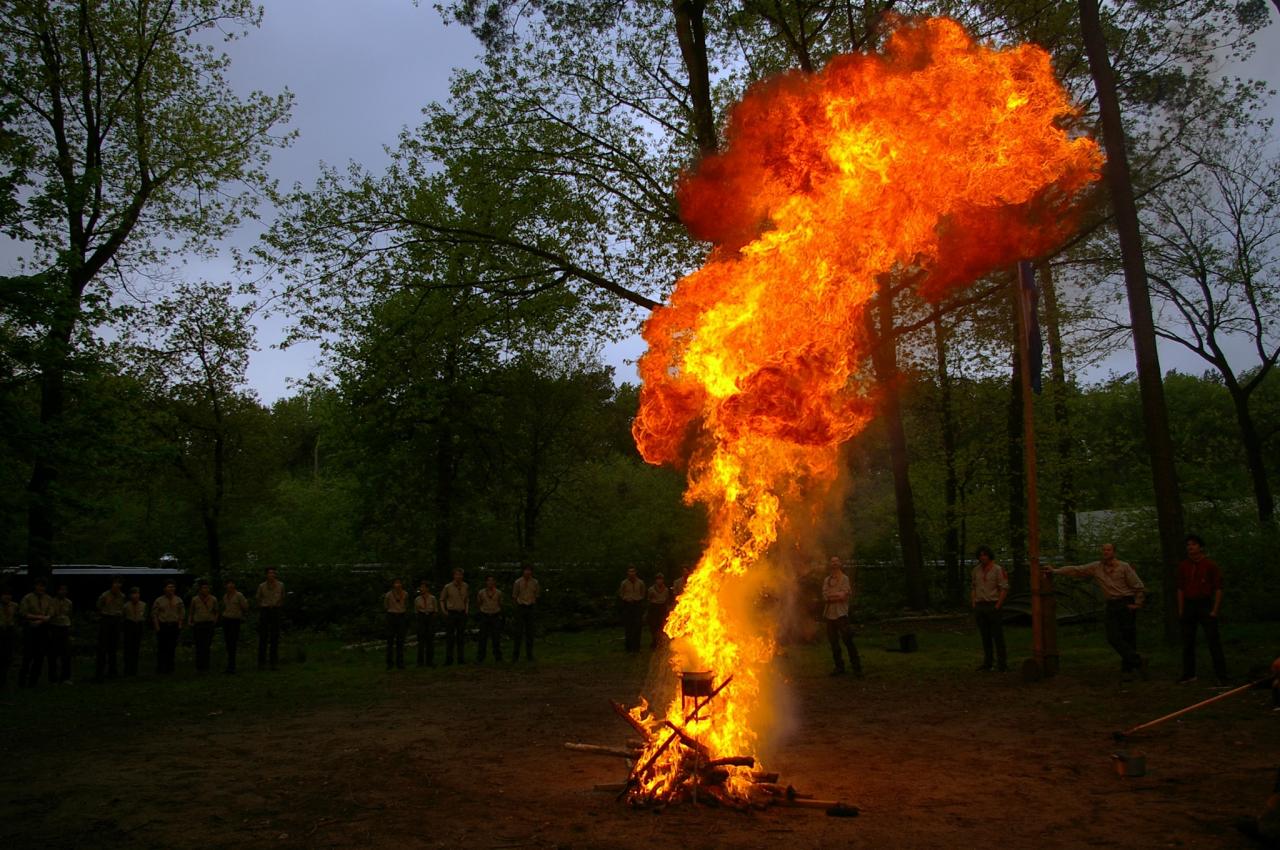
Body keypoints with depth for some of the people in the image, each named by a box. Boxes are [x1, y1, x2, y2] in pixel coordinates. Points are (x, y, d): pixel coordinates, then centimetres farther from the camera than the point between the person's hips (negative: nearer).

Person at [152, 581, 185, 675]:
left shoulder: (178, 600, 9)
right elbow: (154, 614, 2)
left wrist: (180, 624, 3)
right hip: (163, 626, -2)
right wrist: (157, 626, -5)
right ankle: (160, 668, 2)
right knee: (162, 647, -5)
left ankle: (169, 667, 10)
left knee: (172, 648, 2)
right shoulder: (159, 601, 2)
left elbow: (182, 613, 12)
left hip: (174, 626, 2)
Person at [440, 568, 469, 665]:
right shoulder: (448, 587, -4)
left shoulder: (465, 586, 5)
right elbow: (442, 600, 7)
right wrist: (444, 611, -1)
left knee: (461, 636, 6)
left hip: (462, 614, 3)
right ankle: (449, 658, 3)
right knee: (450, 636, -2)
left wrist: (466, 610, 9)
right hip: (451, 613, -3)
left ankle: (460, 658, 11)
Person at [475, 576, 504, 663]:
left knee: (496, 638, 4)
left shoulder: (498, 593, -1)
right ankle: (479, 658, 7)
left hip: (496, 616, 1)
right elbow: (479, 602, 13)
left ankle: (498, 657, 15)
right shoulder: (481, 592, -2)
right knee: (483, 637, 0)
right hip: (485, 616, 0)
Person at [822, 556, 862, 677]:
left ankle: (856, 667, -5)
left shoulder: (844, 578, 3)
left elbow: (843, 595, -10)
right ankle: (839, 667, 16)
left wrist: (831, 596, -4)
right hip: (829, 614, 5)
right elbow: (825, 596, 0)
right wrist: (837, 595, -7)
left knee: (847, 639, -11)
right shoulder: (826, 580, 14)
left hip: (841, 614, -5)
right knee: (833, 642, 7)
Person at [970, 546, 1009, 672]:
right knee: (985, 636, 7)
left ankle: (1002, 663, 4)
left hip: (993, 606, -5)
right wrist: (973, 604, 4)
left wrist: (998, 606, -15)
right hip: (980, 606, 5)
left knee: (997, 635, -2)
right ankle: (987, 663, 12)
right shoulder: (976, 570, 9)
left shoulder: (998, 569, -7)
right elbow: (973, 587, 14)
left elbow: (1004, 589, -10)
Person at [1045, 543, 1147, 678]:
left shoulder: (1124, 567, -4)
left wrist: (1137, 604, -7)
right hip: (1111, 605, 4)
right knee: (1113, 637, -5)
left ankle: (1127, 667, 3)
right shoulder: (1096, 567, 6)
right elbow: (1075, 570, 5)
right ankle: (1138, 661, 0)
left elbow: (1139, 587, -1)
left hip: (1127, 604, -4)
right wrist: (1055, 571, 0)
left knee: (1128, 637, -4)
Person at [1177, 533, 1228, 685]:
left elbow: (1218, 589, -4)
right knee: (1187, 642, 7)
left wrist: (1215, 610, -11)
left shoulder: (1210, 565, -3)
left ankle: (1221, 675, 2)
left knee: (1213, 641, -4)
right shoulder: (1183, 566, 9)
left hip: (1205, 605, -4)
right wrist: (1180, 610, 8)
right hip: (1188, 605, 4)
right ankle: (1189, 674, 15)